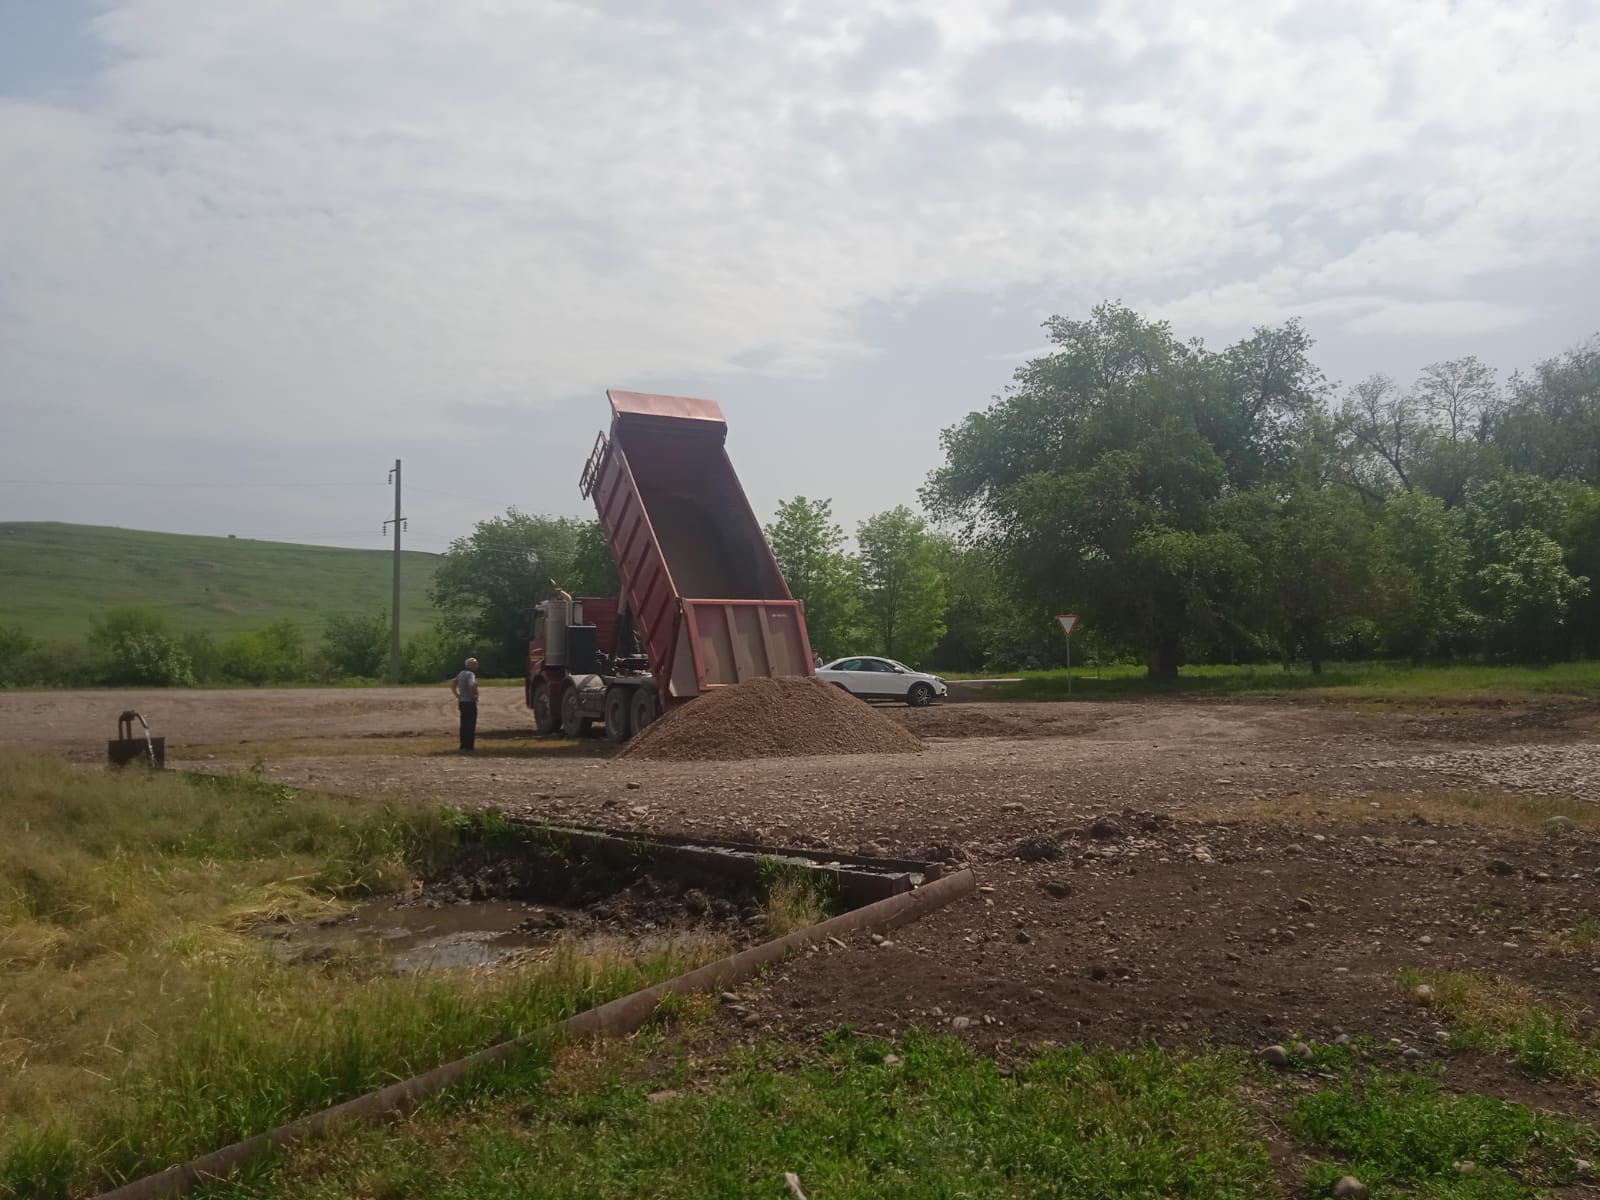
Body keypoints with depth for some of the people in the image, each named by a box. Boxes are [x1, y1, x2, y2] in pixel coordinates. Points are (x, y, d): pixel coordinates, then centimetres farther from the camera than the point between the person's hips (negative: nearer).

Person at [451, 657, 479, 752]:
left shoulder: (461, 674, 13)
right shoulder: (471, 674, -14)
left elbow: (452, 684, 19)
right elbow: (472, 685, -32)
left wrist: (458, 696, 16)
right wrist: (474, 695, -17)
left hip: (462, 703, 9)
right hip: (470, 703, -9)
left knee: (464, 726, 13)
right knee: (471, 726, -4)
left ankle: (463, 746, 18)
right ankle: (469, 747, -3)